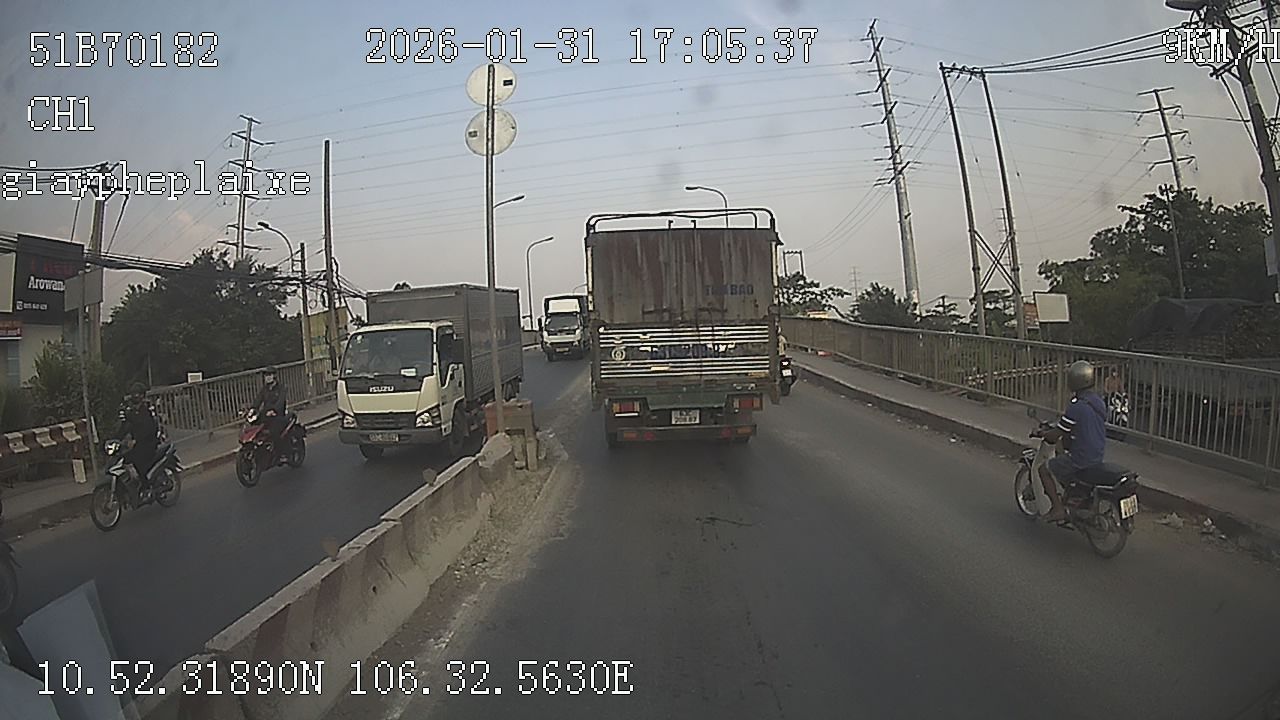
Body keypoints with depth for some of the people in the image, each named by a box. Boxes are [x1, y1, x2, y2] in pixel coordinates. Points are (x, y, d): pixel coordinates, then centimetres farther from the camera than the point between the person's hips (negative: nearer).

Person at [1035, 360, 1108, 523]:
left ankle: (1058, 508, 3)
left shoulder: (1075, 407, -24)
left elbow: (1054, 436, -18)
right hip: (1099, 456, 9)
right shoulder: (1099, 402, 4)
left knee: (1045, 469, 7)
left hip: (1081, 458, -9)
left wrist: (1042, 433, 3)